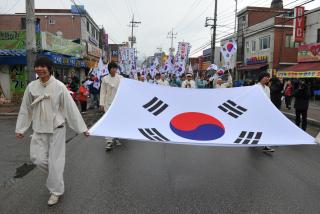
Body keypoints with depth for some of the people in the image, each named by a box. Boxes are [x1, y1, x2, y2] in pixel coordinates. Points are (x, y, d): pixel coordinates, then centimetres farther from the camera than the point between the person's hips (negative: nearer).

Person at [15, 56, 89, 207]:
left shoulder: (59, 86, -11)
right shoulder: (31, 87, -1)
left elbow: (71, 107, -9)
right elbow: (25, 109, 8)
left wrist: (82, 128, -8)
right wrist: (20, 128, 11)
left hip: (56, 128, -3)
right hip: (39, 129, 4)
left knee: (55, 160, 3)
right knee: (37, 158, 5)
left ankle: (56, 191, 23)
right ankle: (55, 174, 37)